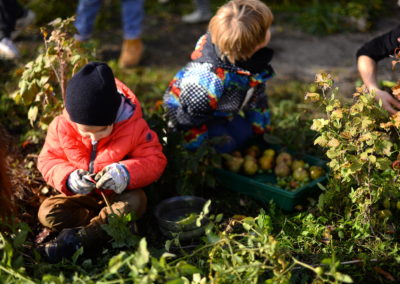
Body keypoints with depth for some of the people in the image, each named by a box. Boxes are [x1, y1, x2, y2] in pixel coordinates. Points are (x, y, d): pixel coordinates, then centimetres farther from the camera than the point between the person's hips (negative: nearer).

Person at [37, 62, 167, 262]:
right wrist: (68, 178, -28)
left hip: (119, 193, -2)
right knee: (47, 212, -20)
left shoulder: (134, 126, -19)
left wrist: (126, 173, -35)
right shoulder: (61, 126, -14)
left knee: (135, 202, -35)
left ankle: (79, 238, -33)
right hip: (81, 195, 3)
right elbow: (48, 160, -7)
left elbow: (154, 160, -16)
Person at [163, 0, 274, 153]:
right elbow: (189, 116, -31)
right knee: (224, 144, -13)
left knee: (244, 132, 2)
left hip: (217, 113, 7)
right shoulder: (209, 80, -47)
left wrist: (261, 128, 9)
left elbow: (256, 94, 0)